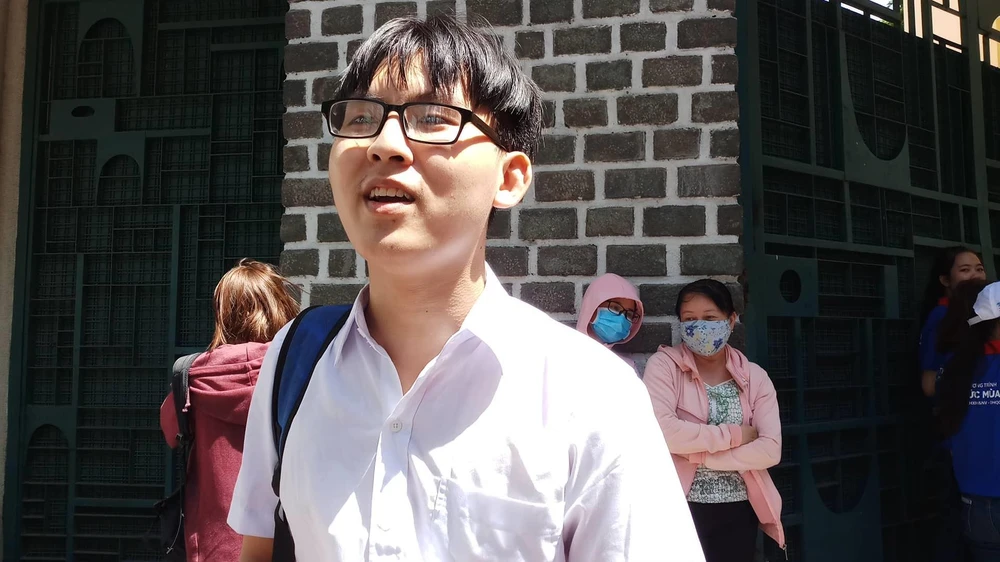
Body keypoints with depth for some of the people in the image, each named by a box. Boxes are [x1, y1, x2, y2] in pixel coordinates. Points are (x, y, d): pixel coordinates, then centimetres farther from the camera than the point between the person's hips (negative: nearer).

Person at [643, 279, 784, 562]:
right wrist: (734, 435, -14)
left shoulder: (755, 377, 3)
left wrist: (697, 453, -16)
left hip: (737, 512, 3)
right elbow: (661, 431, -21)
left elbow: (770, 450, -8)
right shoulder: (664, 365, -5)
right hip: (680, 508, -3)